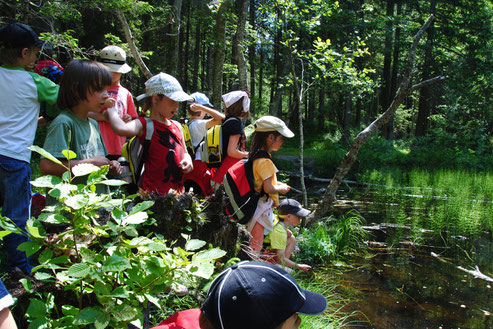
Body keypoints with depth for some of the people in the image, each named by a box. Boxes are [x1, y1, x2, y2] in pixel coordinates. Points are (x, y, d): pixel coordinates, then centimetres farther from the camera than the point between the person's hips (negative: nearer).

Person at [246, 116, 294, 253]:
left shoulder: (257, 156, 7)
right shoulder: (265, 162, -23)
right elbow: (268, 188, -25)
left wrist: (277, 184, 12)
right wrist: (281, 189, -8)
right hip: (261, 209, -10)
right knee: (255, 246, -3)